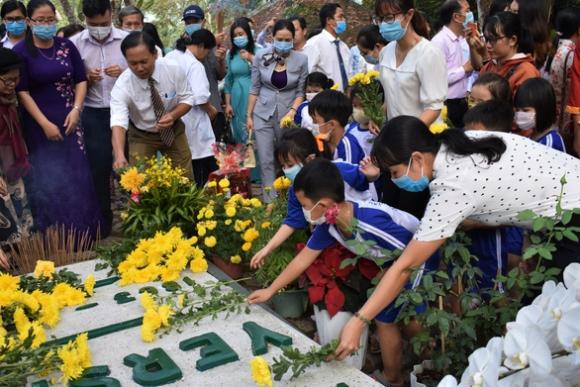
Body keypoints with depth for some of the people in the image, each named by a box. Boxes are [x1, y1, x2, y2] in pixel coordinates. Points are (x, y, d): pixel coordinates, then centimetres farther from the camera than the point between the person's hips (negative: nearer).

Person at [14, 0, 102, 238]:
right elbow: (22, 91, -7)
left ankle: (82, 234, 15)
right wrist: (45, 124, -12)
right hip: (39, 126, -3)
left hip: (69, 121, 3)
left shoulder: (67, 46, 4)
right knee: (48, 182, 2)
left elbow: (81, 80, 7)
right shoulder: (21, 51, -5)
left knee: (78, 178, 1)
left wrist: (76, 110, -8)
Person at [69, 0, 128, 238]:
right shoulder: (75, 43, 0)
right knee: (98, 169, 5)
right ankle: (103, 221, 19)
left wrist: (123, 73, -18)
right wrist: (86, 78, -16)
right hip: (93, 115, 0)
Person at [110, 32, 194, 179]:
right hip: (142, 136, -1)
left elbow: (187, 99, -9)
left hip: (174, 131, 2)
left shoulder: (173, 69, -22)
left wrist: (173, 115, -30)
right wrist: (119, 156, -54)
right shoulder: (122, 86, -26)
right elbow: (118, 122, -37)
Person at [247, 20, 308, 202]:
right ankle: (271, 202, 3)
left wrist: (292, 111, -17)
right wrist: (249, 115, 4)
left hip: (288, 114, 0)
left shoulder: (301, 60, -7)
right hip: (263, 114, 1)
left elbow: (300, 92, -2)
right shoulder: (261, 57, -4)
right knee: (266, 161, -2)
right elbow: (254, 89, 3)